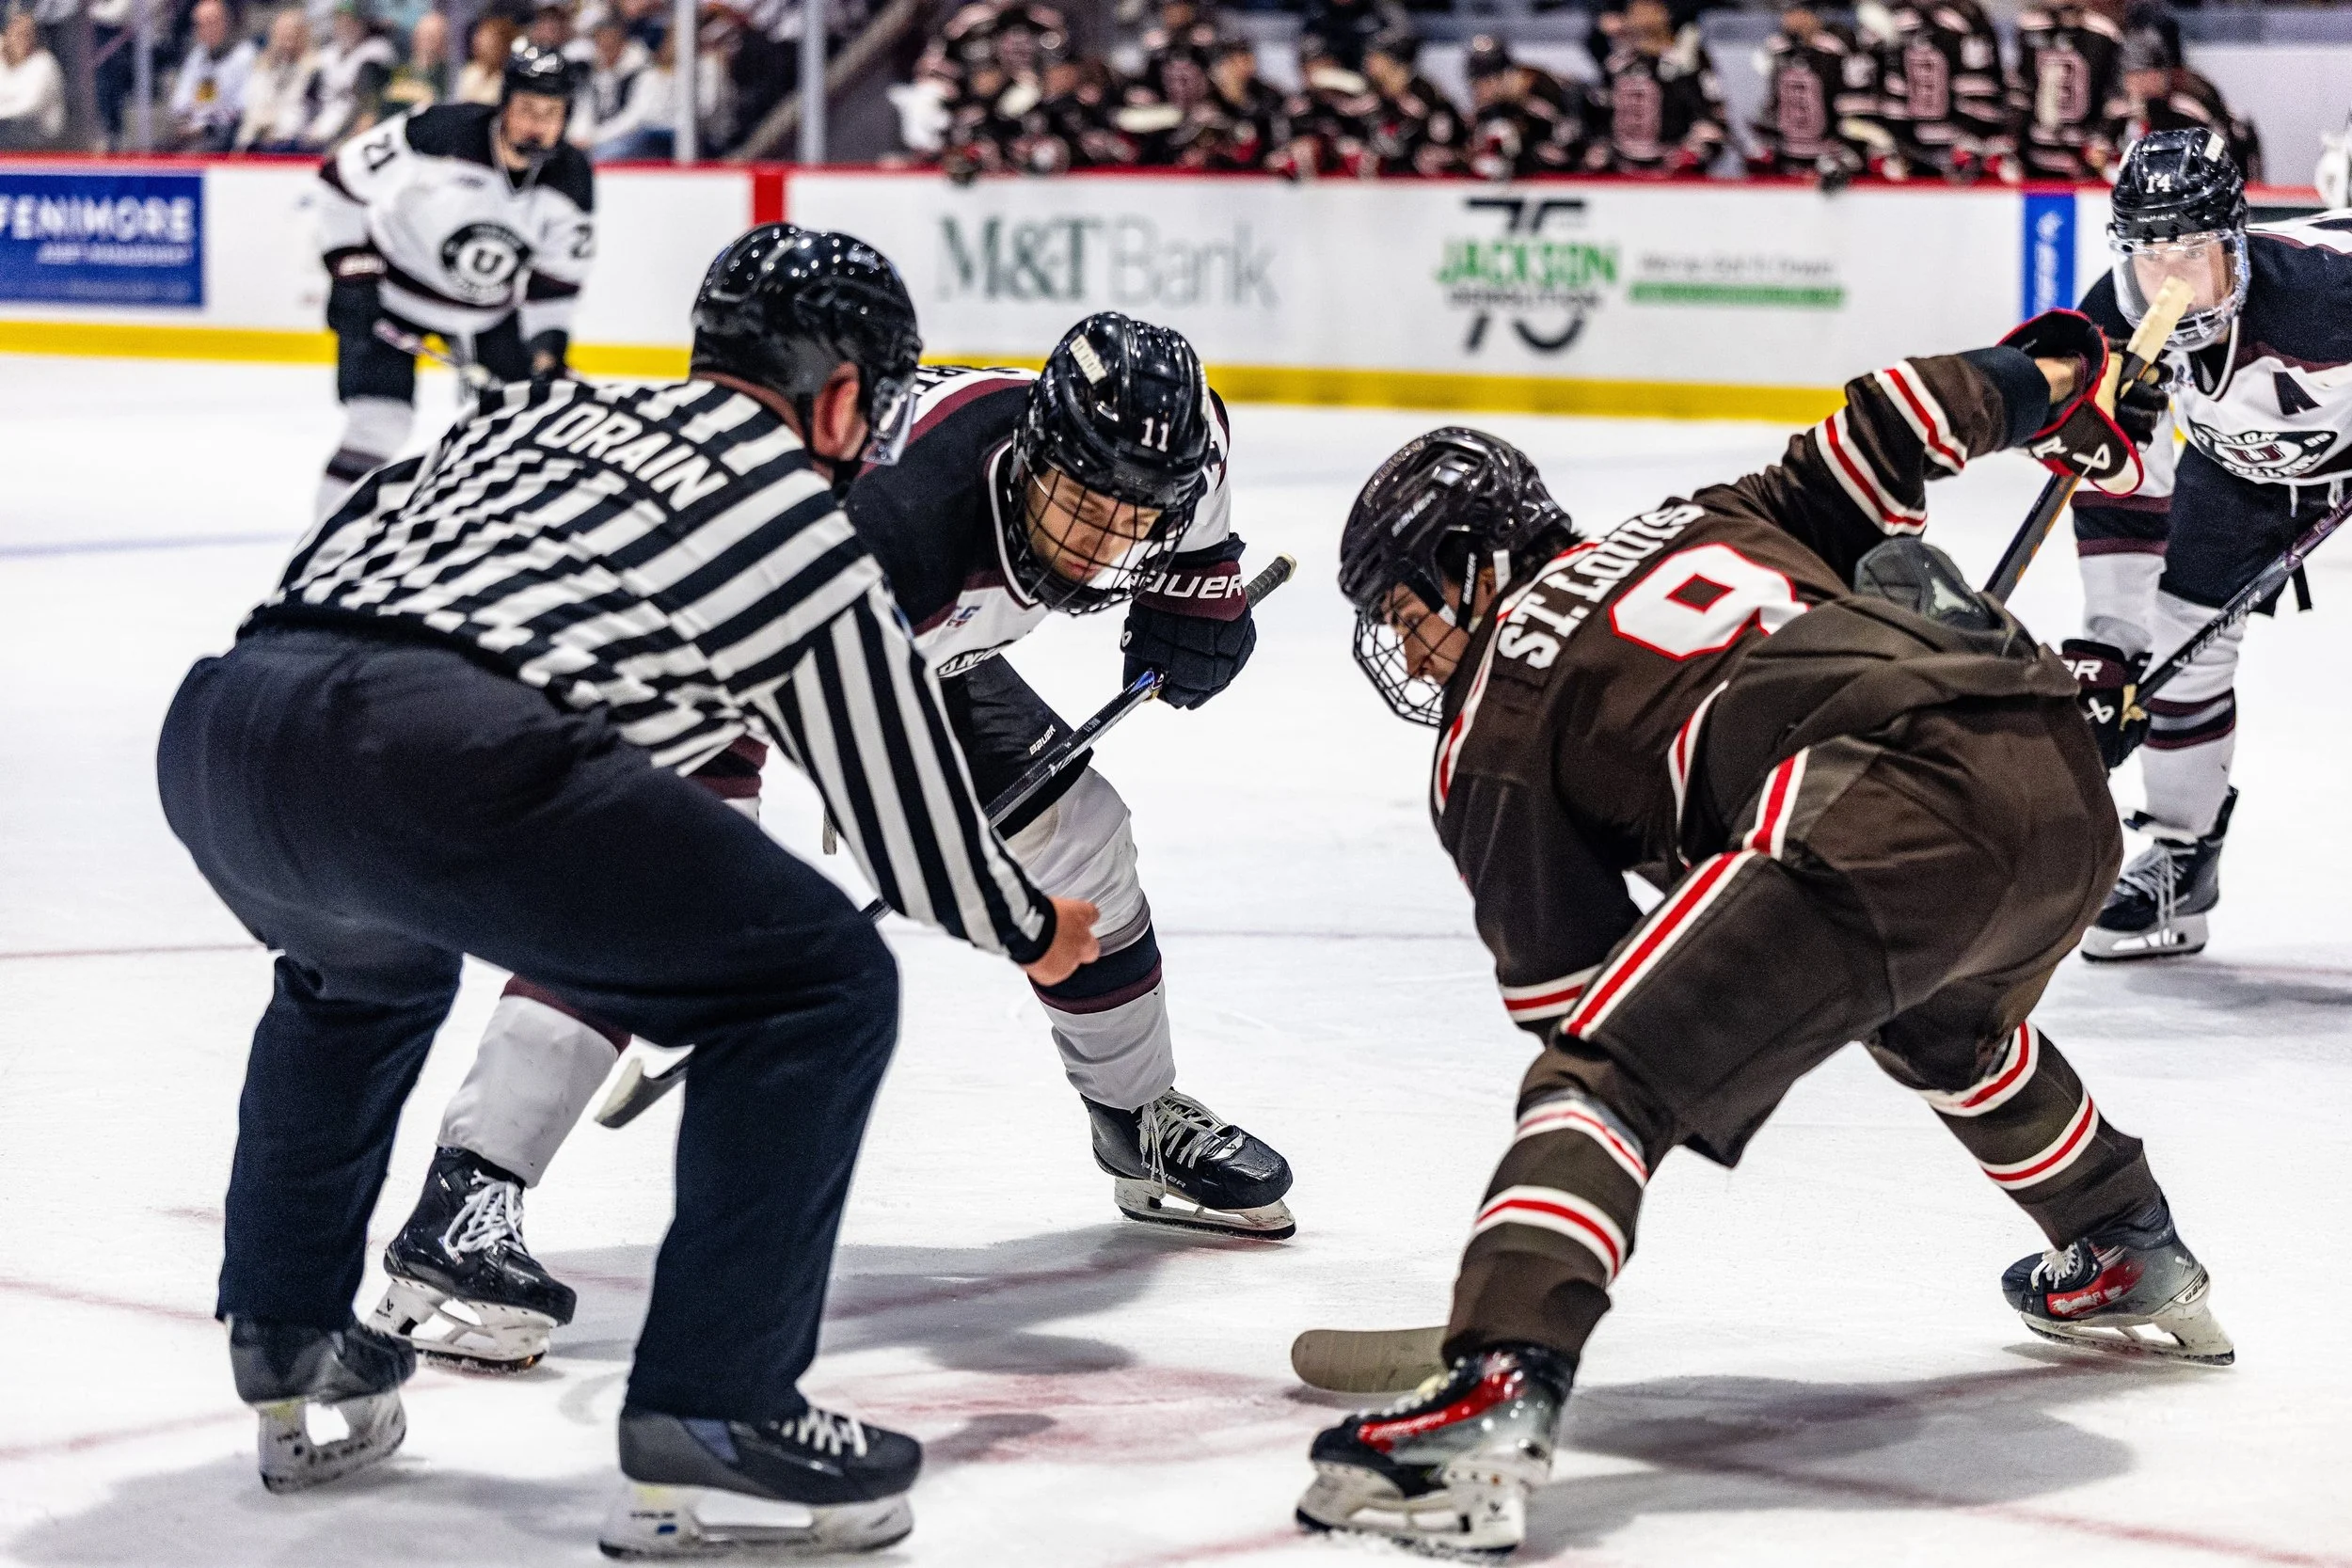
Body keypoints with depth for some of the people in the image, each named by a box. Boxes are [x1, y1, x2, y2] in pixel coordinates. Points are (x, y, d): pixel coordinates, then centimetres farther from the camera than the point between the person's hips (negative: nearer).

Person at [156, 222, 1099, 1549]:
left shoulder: (535, 414, 32)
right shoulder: (814, 536, 17)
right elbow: (914, 821, 24)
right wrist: (1032, 932, 45)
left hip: (214, 729, 7)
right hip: (432, 758, -7)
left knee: (364, 973, 41)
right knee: (821, 990, 7)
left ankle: (285, 1353, 42)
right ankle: (709, 1414, 3)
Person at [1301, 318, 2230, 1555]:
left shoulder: (1487, 739, 16)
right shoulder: (1707, 518, 32)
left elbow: (1568, 978, 14)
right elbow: (1884, 437, 29)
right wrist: (2040, 376, 45)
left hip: (1877, 824, -8)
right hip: (2067, 778, 8)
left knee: (1602, 1077, -7)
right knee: (1948, 1024, 39)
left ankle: (1493, 1400, -28)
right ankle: (2135, 1267, 55)